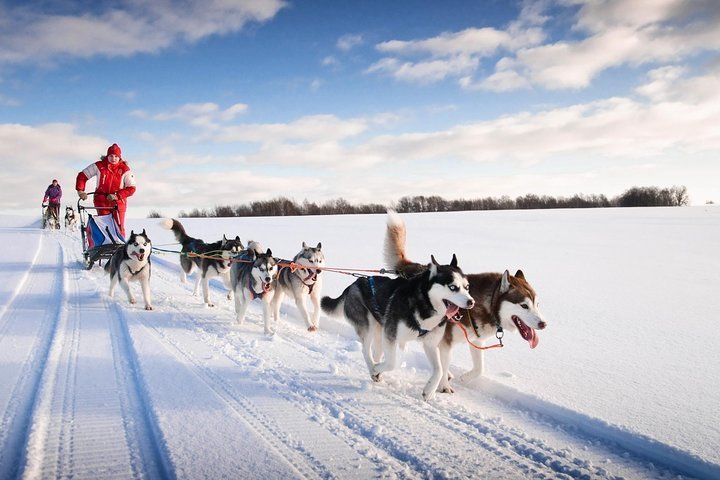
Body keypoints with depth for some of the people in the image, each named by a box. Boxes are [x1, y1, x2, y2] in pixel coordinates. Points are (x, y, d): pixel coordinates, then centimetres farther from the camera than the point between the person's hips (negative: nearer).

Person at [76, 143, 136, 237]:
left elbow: (131, 188, -7)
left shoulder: (125, 169, -6)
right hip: (101, 201, 0)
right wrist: (80, 190, -9)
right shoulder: (99, 166, -4)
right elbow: (82, 176, 5)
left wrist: (117, 195, -19)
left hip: (118, 202, 0)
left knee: (119, 227, -4)